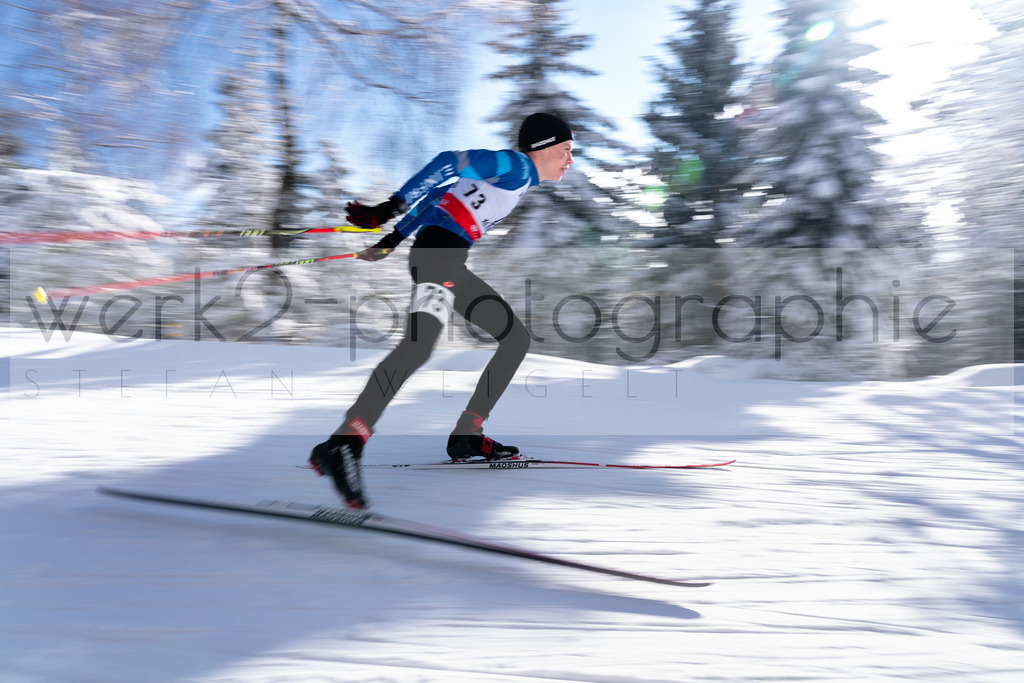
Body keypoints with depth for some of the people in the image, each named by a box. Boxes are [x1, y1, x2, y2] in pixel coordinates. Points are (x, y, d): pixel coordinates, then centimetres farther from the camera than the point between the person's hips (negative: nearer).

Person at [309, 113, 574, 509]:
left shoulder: (517, 179, 27)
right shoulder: (515, 165, -2)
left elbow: (439, 193, 27)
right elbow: (448, 164, -15)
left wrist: (392, 240, 25)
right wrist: (389, 210, -21)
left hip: (452, 265, 11)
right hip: (439, 250, -11)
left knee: (517, 339, 15)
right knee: (419, 344, -31)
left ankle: (467, 436, 13)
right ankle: (345, 445, -42)